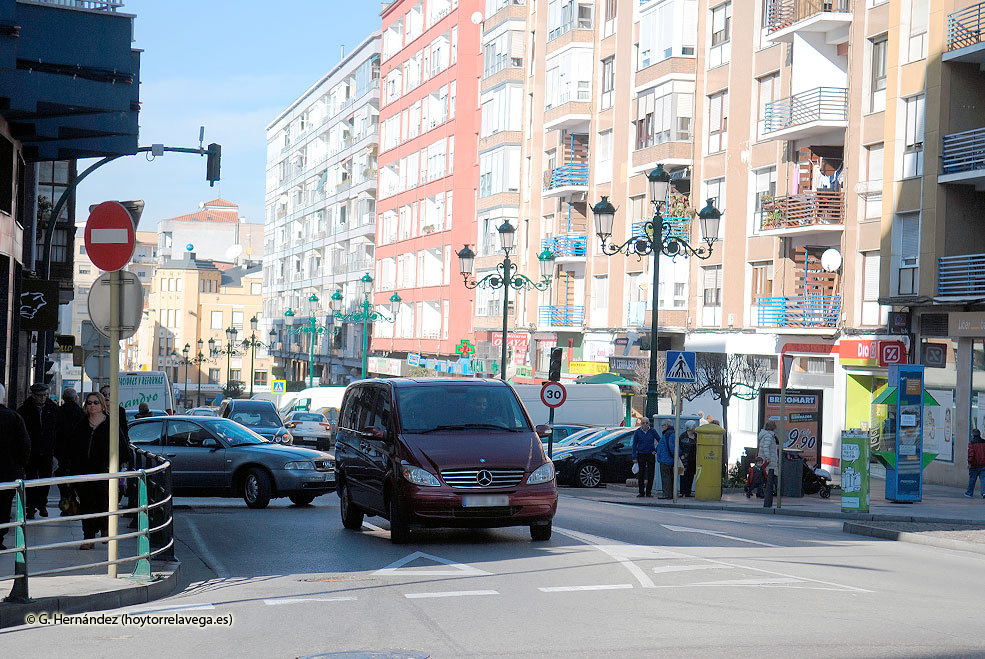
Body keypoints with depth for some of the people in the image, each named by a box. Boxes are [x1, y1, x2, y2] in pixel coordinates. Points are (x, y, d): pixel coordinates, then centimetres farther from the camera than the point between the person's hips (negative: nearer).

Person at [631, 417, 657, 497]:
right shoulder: (637, 432, 0)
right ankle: (641, 492, 8)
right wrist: (634, 457, -4)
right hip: (641, 454, 0)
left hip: (650, 455, 0)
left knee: (650, 474, 1)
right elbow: (634, 445, 1)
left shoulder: (652, 431, 0)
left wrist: (656, 450, -2)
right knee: (641, 474, 2)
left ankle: (648, 492, 8)